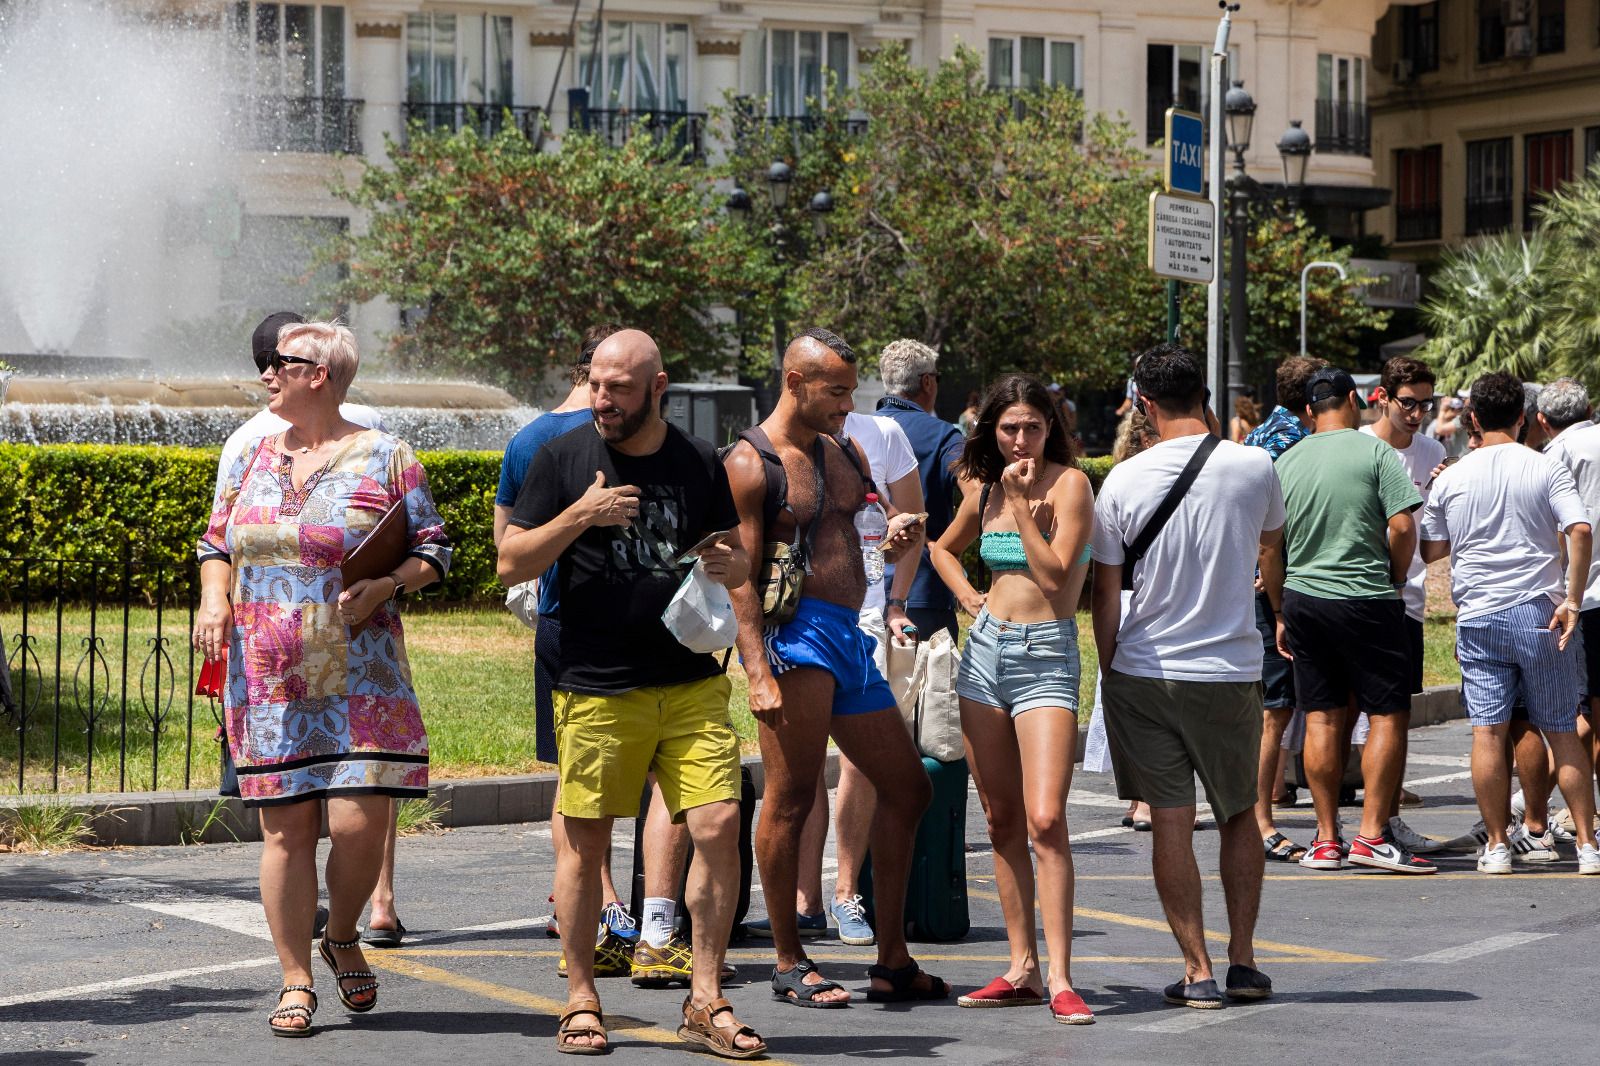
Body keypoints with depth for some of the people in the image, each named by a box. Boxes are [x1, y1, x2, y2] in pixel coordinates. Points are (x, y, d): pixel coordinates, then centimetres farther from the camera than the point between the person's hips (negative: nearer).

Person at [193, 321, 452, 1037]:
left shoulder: (384, 458, 2)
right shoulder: (253, 459, 14)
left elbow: (433, 549, 3)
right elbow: (217, 541, 20)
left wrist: (387, 583, -15)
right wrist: (213, 597, 1)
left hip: (360, 679, -3)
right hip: (267, 680, 3)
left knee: (361, 823, -10)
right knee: (285, 829, 1)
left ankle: (342, 936, 19)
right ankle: (296, 980, 10)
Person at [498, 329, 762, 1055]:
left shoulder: (699, 464, 8)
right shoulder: (563, 458, 1)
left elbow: (739, 560, 17)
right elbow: (511, 564, 0)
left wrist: (730, 566, -7)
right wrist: (579, 516, -14)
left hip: (692, 686, 2)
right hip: (597, 689, -2)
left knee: (719, 826, -7)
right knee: (585, 842, 2)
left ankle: (705, 1001, 4)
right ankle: (581, 1000, 17)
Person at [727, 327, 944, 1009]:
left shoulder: (845, 452, 19)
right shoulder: (751, 463, -5)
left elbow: (873, 547, 29)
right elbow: (740, 575, -12)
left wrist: (895, 539, 4)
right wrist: (758, 670, -22)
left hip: (851, 640, 9)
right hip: (795, 632, -9)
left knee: (908, 791, 10)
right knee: (792, 796, -9)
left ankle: (892, 962, 17)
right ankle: (789, 964, -1)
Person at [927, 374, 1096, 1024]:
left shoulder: (1068, 483, -7)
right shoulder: (986, 490, 11)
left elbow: (1055, 576, -15)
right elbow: (943, 547, 31)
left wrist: (1020, 504, -14)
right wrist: (969, 599, 14)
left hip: (1046, 655, -6)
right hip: (986, 648, 6)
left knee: (1045, 821, -16)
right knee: (1002, 823, 7)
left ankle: (1059, 979, -17)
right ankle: (1022, 969, 12)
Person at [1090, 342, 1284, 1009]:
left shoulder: (1123, 480, -7)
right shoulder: (1255, 468, -3)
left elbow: (1105, 592, -3)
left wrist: (1108, 672, 11)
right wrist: (1273, 594, 41)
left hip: (1143, 671, -1)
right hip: (1231, 670, 1)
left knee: (1171, 822, 3)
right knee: (1239, 815, 17)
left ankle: (1197, 971, 2)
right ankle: (1242, 961, 16)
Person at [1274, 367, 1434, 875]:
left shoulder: (1286, 462, 8)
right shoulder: (1373, 450, -6)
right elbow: (1403, 527, -13)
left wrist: (1280, 614, 17)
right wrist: (1394, 581, 4)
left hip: (1302, 599, 5)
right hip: (1364, 601, -5)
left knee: (1322, 718, 9)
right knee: (1389, 714, 2)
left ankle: (1327, 839, 11)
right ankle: (1372, 834, -3)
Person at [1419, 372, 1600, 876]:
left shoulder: (1451, 479, 3)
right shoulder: (1546, 469, -2)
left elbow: (1432, 550, 11)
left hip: (1478, 617, 0)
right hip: (1539, 612, 0)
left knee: (1488, 731, 1)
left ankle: (1497, 845, 2)